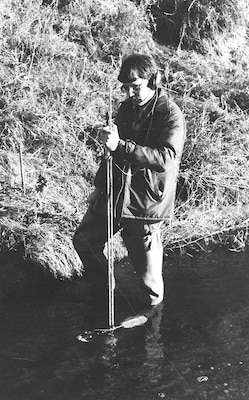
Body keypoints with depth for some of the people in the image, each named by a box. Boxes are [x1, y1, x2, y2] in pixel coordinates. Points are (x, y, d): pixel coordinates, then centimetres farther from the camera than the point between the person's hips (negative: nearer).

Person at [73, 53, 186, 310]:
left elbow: (166, 158, -31)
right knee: (84, 241, 15)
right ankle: (102, 291, 37)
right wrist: (99, 186, 19)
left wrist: (120, 145, -39)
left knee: (148, 272, 2)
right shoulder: (126, 108, 6)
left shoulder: (171, 116, -15)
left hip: (147, 204, -7)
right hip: (114, 194, 7)